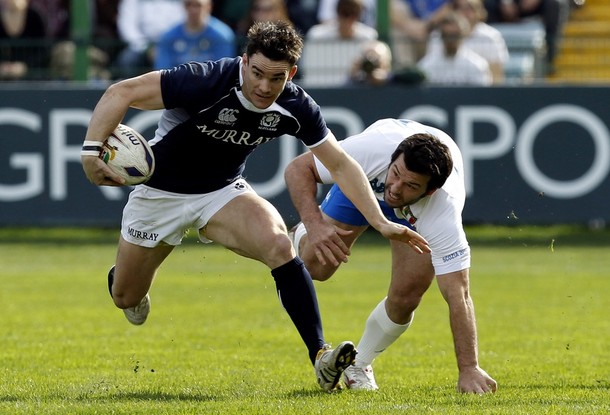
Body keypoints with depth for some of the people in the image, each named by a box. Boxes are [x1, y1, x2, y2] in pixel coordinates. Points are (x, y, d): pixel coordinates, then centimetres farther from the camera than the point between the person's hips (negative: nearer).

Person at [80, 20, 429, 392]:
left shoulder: (295, 108, -18)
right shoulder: (207, 81, -33)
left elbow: (341, 165, -6)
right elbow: (121, 93, -29)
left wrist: (381, 222, -11)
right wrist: (91, 152, -39)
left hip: (223, 192, 2)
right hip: (160, 192, -2)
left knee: (279, 245, -27)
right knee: (127, 298, 10)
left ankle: (320, 356, -25)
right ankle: (121, 276, 51)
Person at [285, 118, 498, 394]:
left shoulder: (444, 215, -44)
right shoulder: (370, 149, -44)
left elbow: (458, 296, -43)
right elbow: (298, 168, -31)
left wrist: (469, 369, -48)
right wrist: (314, 224, -48)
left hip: (418, 214, -1)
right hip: (366, 180, 1)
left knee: (405, 298, -16)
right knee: (317, 266, -8)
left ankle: (359, 365, 16)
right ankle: (301, 238, 33)